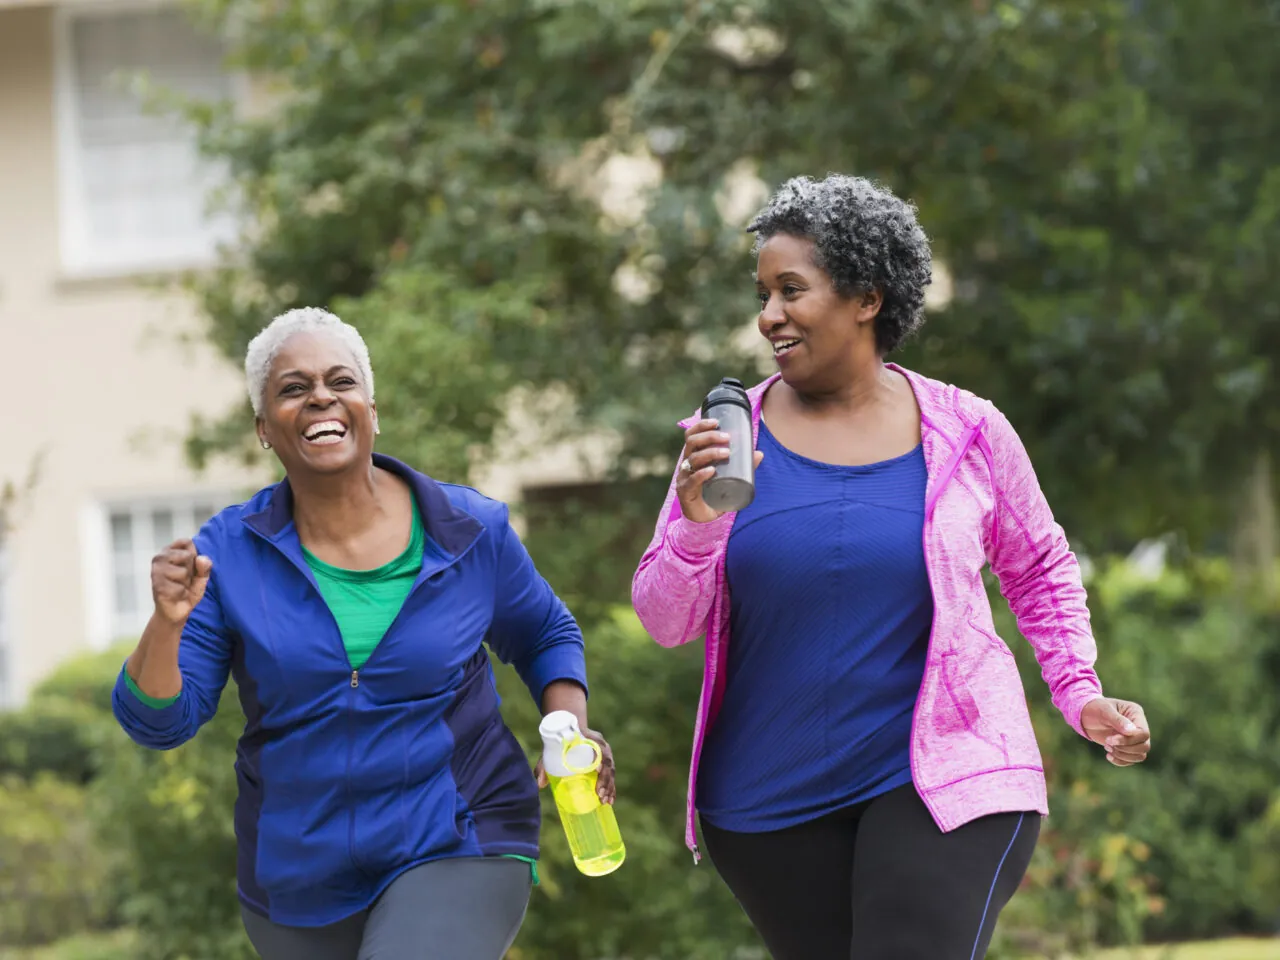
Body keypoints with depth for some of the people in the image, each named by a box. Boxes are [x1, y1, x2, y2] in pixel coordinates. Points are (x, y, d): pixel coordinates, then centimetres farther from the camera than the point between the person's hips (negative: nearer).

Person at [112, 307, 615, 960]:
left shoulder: (469, 531, -5)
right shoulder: (229, 552, -6)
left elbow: (545, 636, 13)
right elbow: (158, 722, -9)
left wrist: (572, 730, -6)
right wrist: (167, 622, -28)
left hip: (455, 854, -3)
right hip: (299, 877, 3)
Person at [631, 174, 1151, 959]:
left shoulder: (968, 435, -3)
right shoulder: (731, 439, -2)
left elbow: (1040, 571, 14)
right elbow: (666, 620, -4)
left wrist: (1082, 695, 1)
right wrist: (697, 519, -22)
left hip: (942, 778, -2)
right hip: (774, 800, 3)